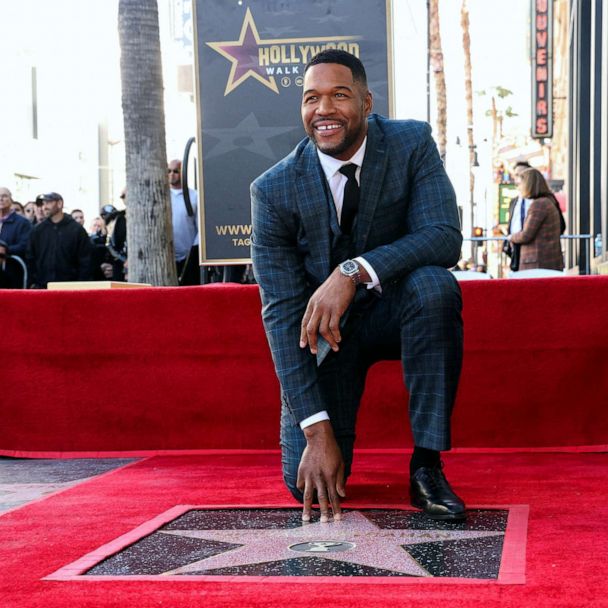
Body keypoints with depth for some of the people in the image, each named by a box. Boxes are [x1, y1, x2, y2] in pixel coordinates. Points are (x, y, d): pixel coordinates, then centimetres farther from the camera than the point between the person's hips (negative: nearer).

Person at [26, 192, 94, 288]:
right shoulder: (38, 230, 10)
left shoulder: (76, 229, 1)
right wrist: (32, 283, 4)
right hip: (42, 286, 2)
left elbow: (85, 261, 0)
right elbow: (30, 258, 13)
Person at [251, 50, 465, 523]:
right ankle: (333, 423, 24)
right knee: (306, 483, -14)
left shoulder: (412, 144, -14)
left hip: (396, 308, 1)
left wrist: (354, 271, -42)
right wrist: (317, 431, -26)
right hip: (326, 326, 0)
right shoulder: (274, 190, -16)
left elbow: (445, 237, -26)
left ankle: (427, 465, -24)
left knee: (435, 284, -35)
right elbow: (282, 312, -19)